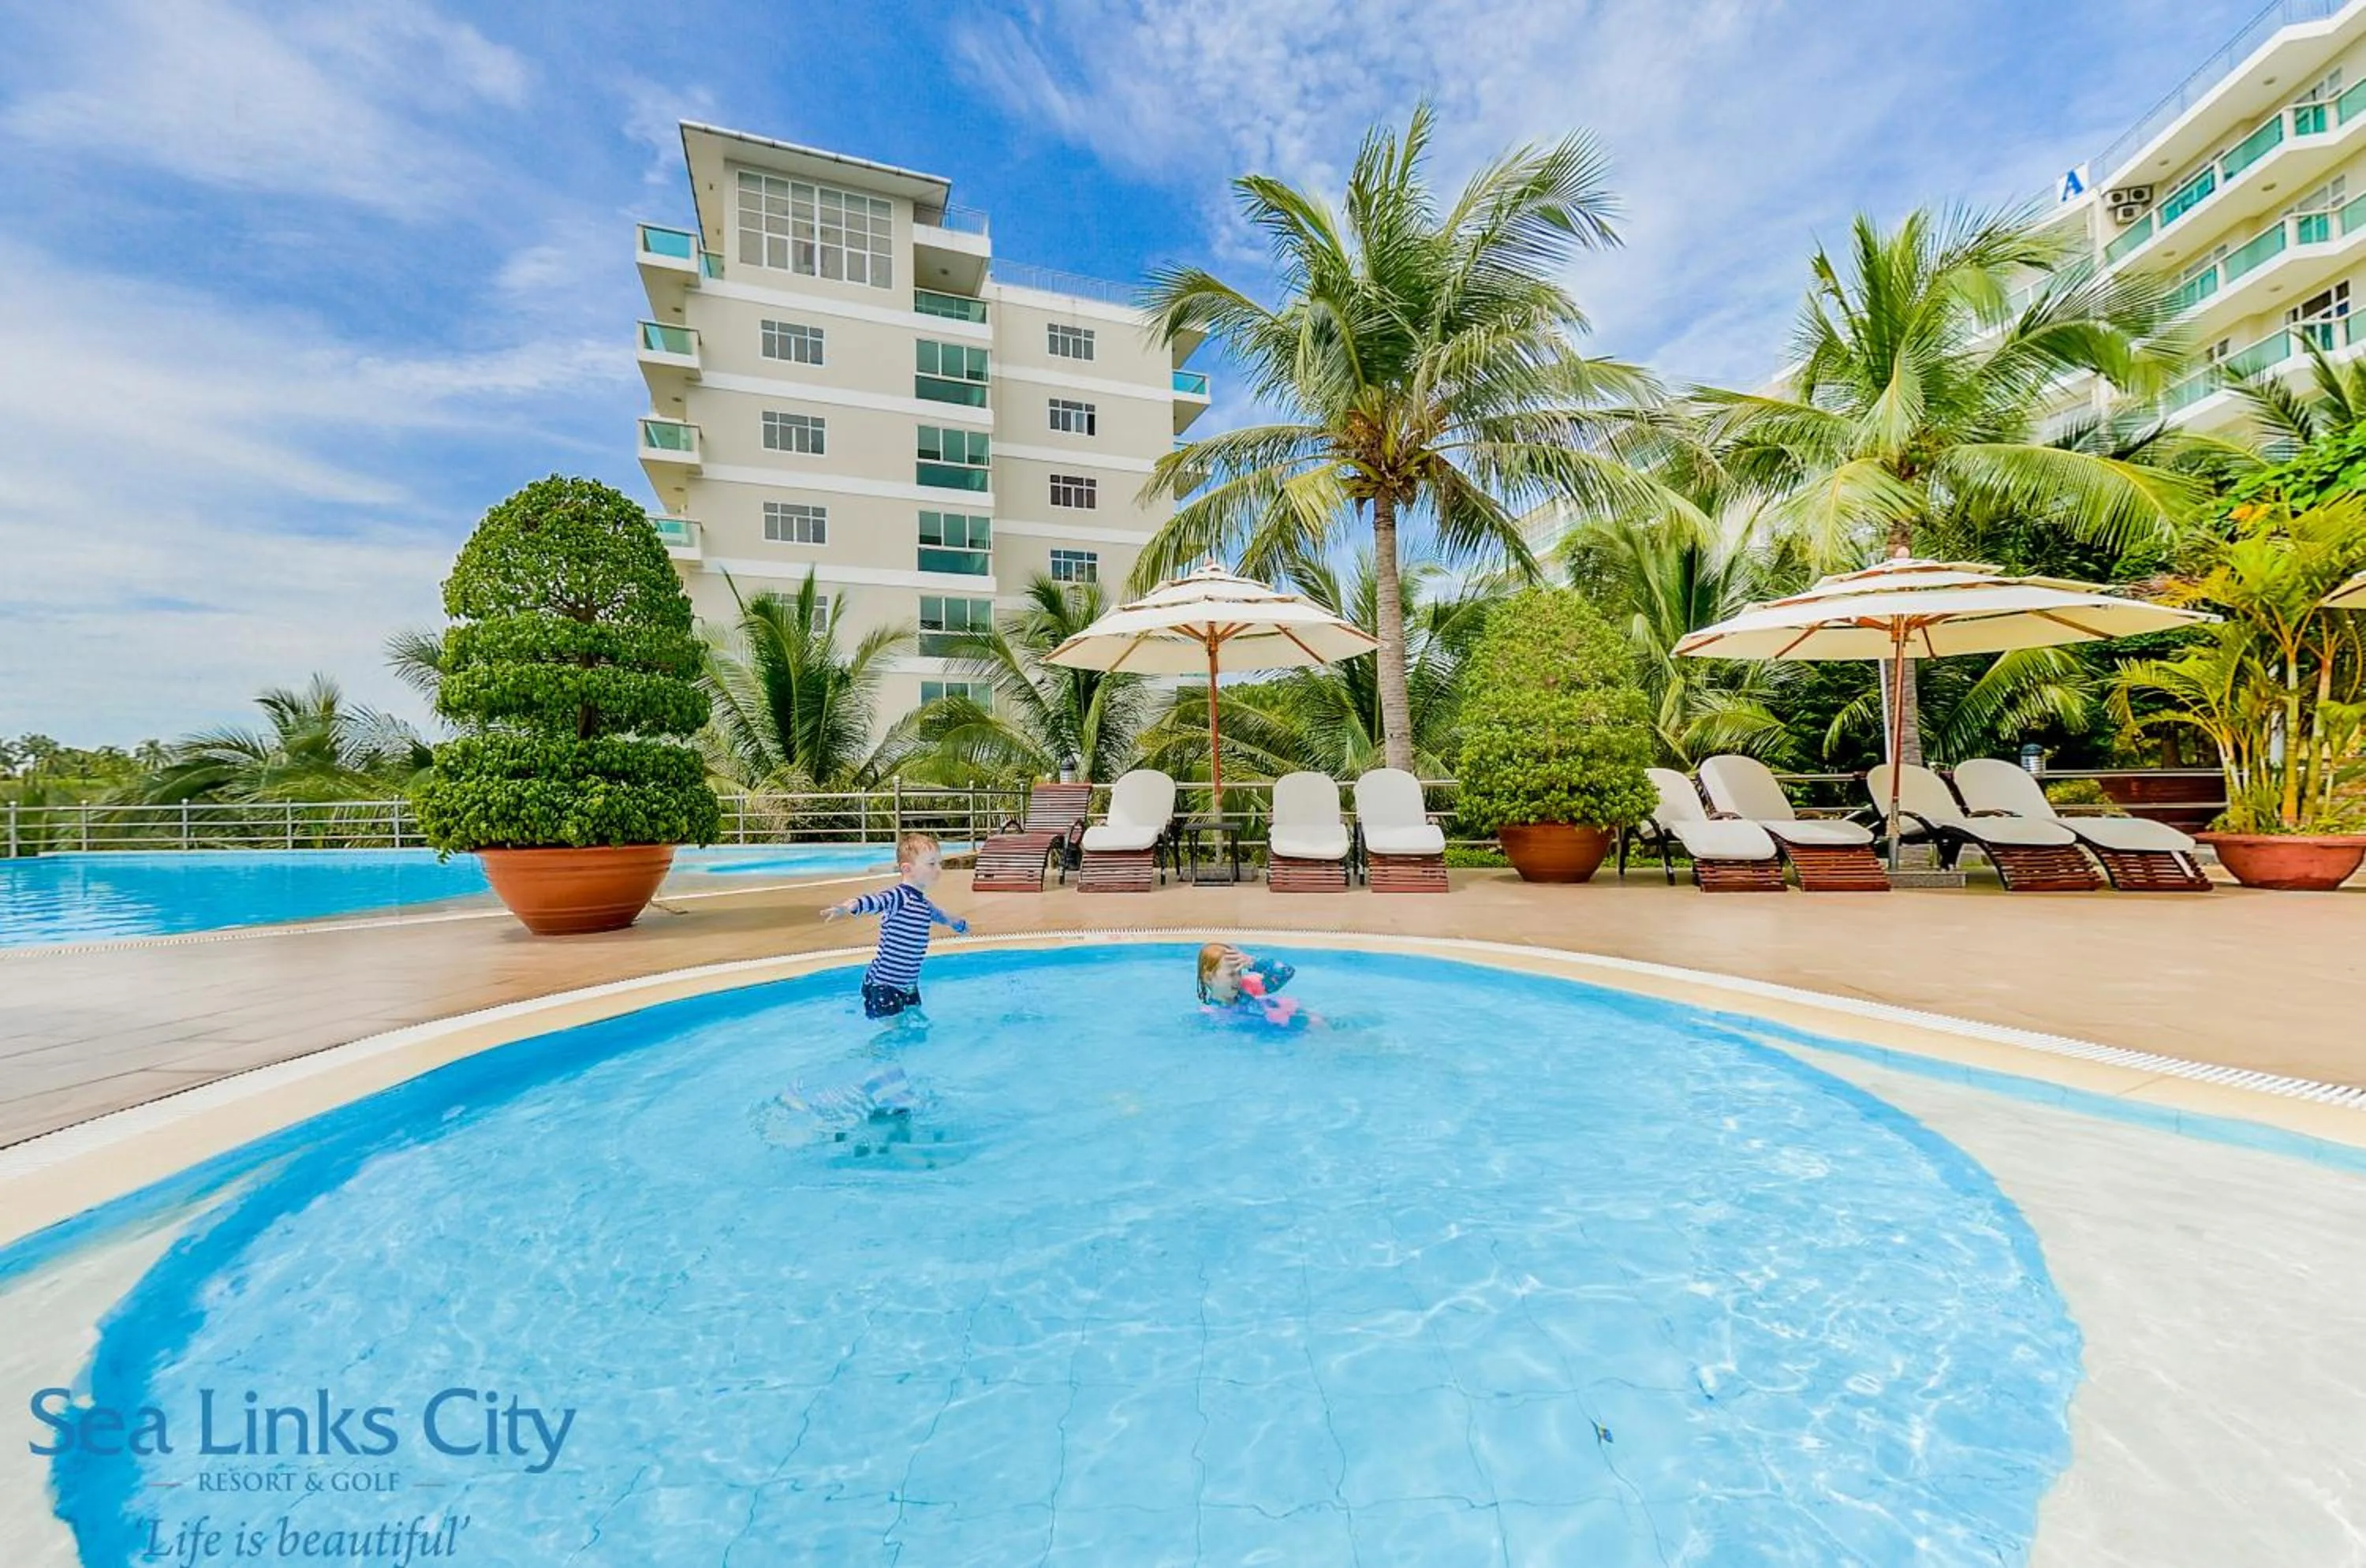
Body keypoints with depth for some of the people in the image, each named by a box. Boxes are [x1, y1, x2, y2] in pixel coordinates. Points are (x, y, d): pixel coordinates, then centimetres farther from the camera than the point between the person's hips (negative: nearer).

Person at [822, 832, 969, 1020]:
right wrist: (850, 905, -63)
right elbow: (875, 901, -41)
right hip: (883, 985, -8)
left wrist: (958, 923, 50)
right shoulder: (898, 897, -19)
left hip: (909, 985, 8)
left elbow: (936, 914, 30)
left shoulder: (923, 902, 7)